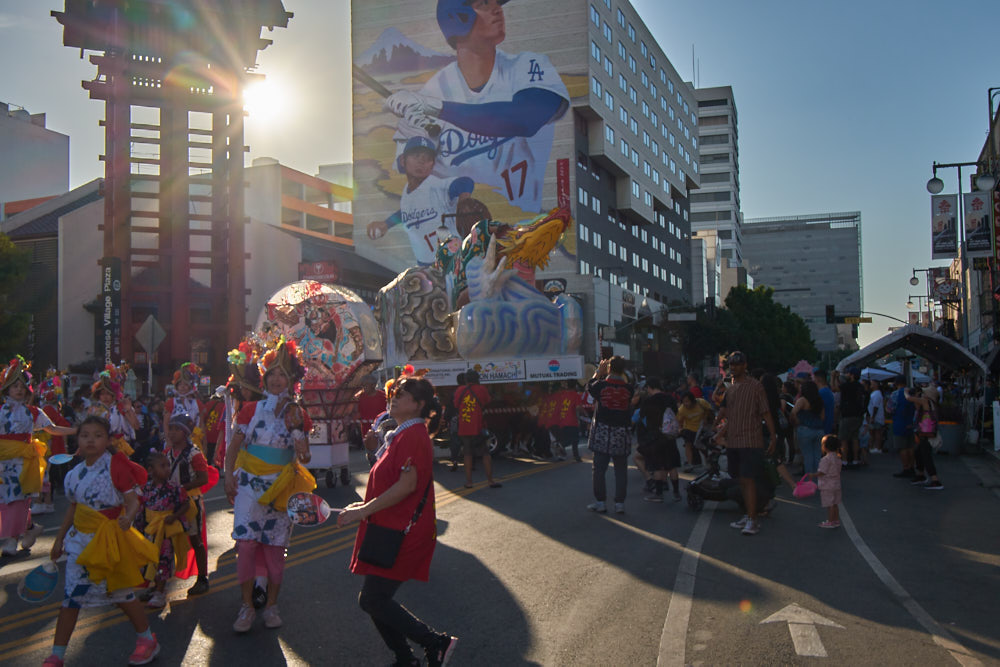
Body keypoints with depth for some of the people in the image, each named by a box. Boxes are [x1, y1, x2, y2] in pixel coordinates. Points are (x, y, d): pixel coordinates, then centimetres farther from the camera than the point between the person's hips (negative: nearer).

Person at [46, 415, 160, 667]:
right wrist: (59, 539, 20)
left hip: (108, 540, -5)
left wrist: (128, 518, -40)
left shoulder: (116, 466, -15)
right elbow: (74, 507, 15)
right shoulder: (76, 473, 4)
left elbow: (133, 500, -18)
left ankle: (147, 640, 27)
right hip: (80, 539, 5)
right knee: (71, 597, 7)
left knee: (120, 593, 8)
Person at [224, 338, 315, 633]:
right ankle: (247, 606, 5)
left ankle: (271, 605, 19)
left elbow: (304, 457, -2)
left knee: (275, 547, 4)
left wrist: (295, 428, -13)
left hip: (281, 486, 0)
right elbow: (234, 446, 8)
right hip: (249, 482, 0)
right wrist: (229, 475, -4)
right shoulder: (251, 409, 4)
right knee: (246, 542, -8)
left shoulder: (297, 415, 3)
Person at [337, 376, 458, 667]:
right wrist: (366, 506, 13)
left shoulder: (413, 435, -16)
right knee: (376, 599, 13)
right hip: (389, 528, 10)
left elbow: (407, 484, -25)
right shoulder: (401, 435, 17)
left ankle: (437, 643, -1)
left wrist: (363, 511, -20)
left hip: (401, 533, -10)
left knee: (373, 600, -9)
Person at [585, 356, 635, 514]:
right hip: (621, 434, 1)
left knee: (599, 469, 7)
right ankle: (620, 503, 9)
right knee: (621, 470, 8)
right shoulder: (629, 388, -6)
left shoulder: (601, 385, -9)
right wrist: (621, 373, 17)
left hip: (602, 433, -1)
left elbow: (589, 387, 12)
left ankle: (600, 502, 10)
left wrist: (599, 371, 21)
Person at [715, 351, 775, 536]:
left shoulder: (755, 386, -6)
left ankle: (753, 520, -8)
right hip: (732, 442, 7)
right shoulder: (730, 388, 14)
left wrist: (773, 435, -10)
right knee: (742, 480, 12)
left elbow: (765, 412, -6)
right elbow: (724, 409, 19)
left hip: (750, 442, -7)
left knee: (748, 479, -10)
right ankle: (749, 516, 22)